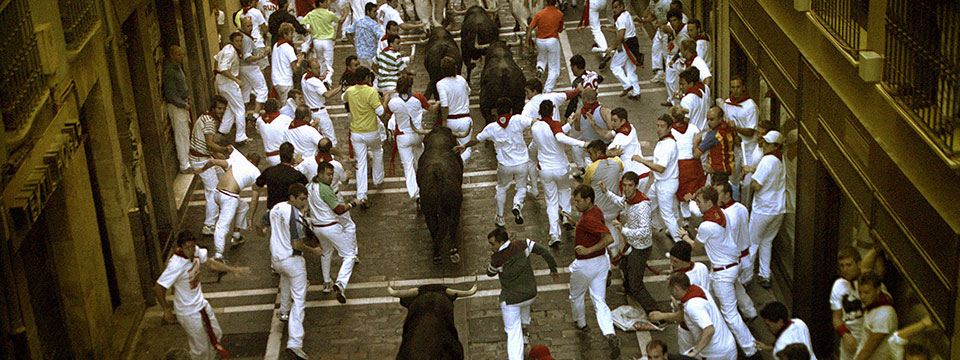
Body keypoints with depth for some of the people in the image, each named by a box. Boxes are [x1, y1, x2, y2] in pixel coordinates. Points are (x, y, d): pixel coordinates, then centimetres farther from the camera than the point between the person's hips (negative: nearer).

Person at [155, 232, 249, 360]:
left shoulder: (196, 251, -11)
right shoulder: (176, 265, -33)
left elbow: (210, 263, 9)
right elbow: (158, 288, -30)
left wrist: (232, 270, 5)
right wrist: (166, 311, -21)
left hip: (201, 303, 8)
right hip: (189, 313, -8)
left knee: (216, 334, 26)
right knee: (200, 348, 9)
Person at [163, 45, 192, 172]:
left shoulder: (177, 67, 9)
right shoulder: (169, 72, -22)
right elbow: (170, 95, -23)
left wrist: (188, 99, 12)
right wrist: (184, 105, -17)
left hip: (183, 103, 10)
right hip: (175, 106, -10)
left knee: (186, 132, 19)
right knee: (181, 135, -4)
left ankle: (187, 157, 33)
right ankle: (184, 165, 2)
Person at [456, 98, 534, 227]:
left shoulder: (491, 128, -7)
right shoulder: (518, 120, -14)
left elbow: (476, 140, 6)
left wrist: (464, 146, 24)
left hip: (505, 165, 1)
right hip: (521, 163, -1)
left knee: (501, 188, 25)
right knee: (521, 187, 21)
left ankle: (500, 218, 30)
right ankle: (517, 204, -10)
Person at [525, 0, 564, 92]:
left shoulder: (539, 14, -5)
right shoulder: (559, 14, -5)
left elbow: (530, 28, -9)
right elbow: (560, 30, 5)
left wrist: (527, 42, -6)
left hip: (540, 41, 2)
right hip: (553, 41, -2)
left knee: (541, 60, 29)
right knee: (553, 68, 6)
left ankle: (540, 69, -4)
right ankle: (548, 90, -4)